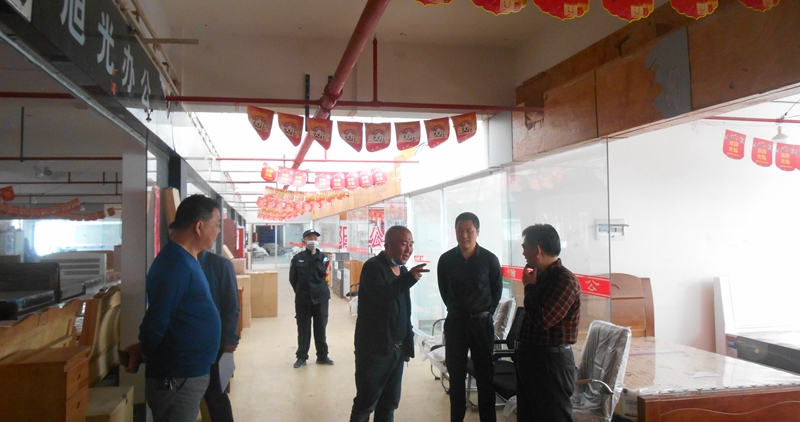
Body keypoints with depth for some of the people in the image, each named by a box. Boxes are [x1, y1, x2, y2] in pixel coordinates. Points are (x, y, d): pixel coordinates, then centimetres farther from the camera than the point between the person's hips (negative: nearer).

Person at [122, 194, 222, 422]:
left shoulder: (185, 260, 10)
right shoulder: (175, 265, -23)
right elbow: (155, 322, -22)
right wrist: (142, 355, -5)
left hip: (189, 373, 10)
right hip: (176, 379, -9)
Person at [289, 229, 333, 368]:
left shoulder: (323, 257, 2)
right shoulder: (297, 258, -1)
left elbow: (322, 274, -9)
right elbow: (293, 279, 3)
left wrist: (315, 257, -7)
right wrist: (301, 291, 6)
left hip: (320, 298, 1)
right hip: (302, 299, -1)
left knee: (320, 328, 9)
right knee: (303, 329, 6)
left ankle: (322, 356, 20)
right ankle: (301, 357, 17)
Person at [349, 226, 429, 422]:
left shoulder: (402, 270, 10)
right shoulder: (373, 267, -13)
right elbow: (380, 296, -31)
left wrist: (407, 343, 17)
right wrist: (409, 278, -39)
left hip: (397, 349, 8)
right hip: (374, 349, -8)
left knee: (389, 405, 14)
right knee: (365, 405, 1)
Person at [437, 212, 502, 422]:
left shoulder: (490, 259, -7)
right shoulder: (446, 259, -3)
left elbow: (497, 291, 5)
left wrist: (485, 314, 7)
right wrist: (456, 310, 11)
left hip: (482, 322, -1)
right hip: (455, 323, 2)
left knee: (484, 375, 5)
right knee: (455, 374, 9)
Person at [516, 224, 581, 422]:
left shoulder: (565, 280, -17)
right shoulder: (541, 276, 10)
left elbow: (542, 320, -23)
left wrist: (529, 287, -13)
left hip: (551, 361, -9)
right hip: (529, 358, 9)